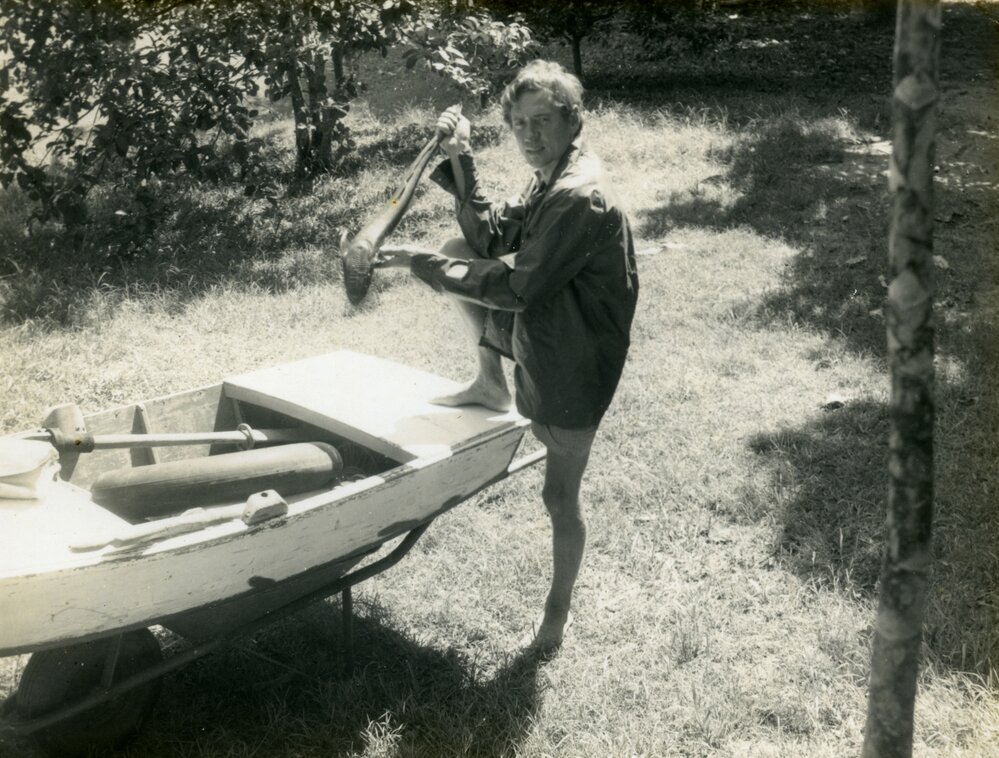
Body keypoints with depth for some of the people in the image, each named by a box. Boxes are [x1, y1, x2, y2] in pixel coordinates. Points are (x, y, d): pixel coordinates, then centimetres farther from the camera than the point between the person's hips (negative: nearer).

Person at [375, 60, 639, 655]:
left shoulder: (581, 197, -27)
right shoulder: (552, 181, 5)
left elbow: (516, 287, -27)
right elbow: (492, 237, 6)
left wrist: (424, 264, -19)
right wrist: (461, 162, -5)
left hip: (574, 366, -9)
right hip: (536, 335, 9)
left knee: (561, 495, 4)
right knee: (459, 253, 7)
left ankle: (559, 609, 26)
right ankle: (492, 385, 13)